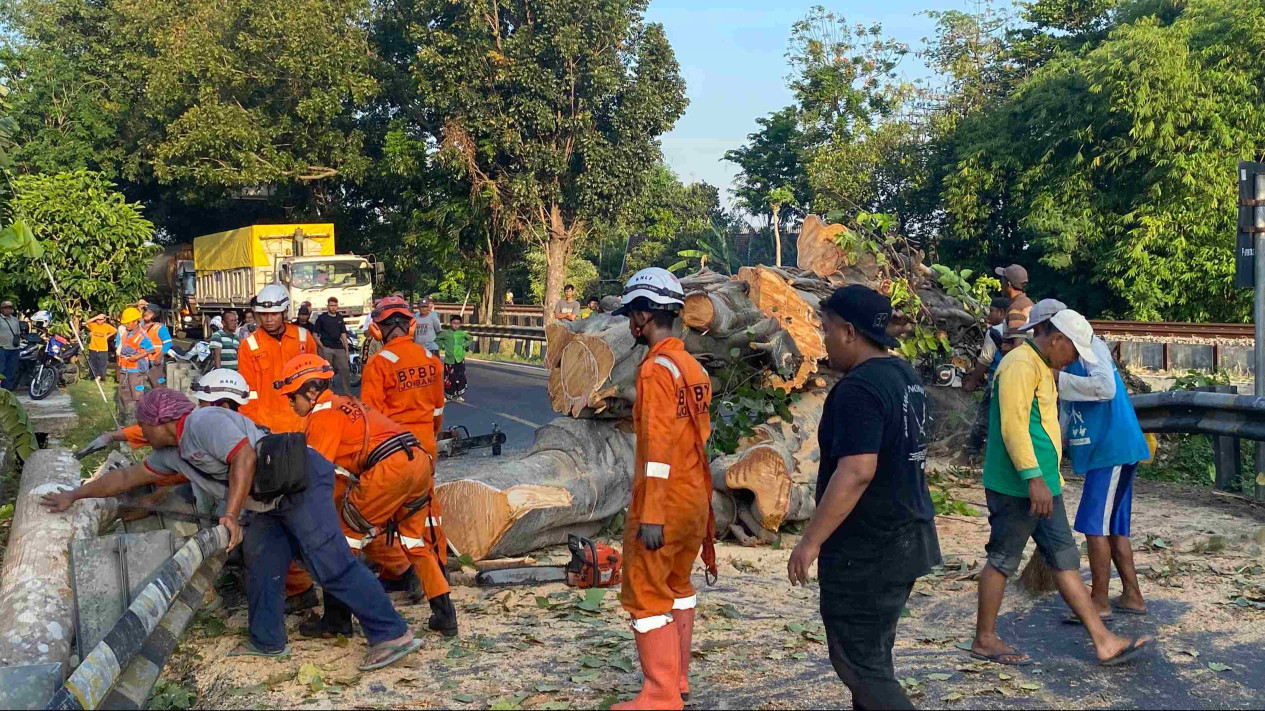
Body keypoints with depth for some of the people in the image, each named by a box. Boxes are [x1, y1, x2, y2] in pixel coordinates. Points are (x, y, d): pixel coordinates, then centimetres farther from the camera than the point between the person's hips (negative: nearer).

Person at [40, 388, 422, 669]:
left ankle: (393, 634, -15)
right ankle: (267, 641, 25)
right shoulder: (174, 452, 17)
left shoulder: (205, 422, -15)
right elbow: (127, 476, 28)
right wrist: (74, 495, 32)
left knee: (331, 563, -14)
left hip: (301, 482, -10)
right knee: (260, 564, 13)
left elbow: (244, 458, -25)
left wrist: (231, 515, -24)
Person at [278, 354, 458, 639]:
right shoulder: (343, 404, 30)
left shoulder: (322, 413, 3)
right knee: (418, 543, 20)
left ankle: (337, 617, 9)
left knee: (344, 537, 6)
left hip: (390, 468, -9)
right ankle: (445, 615, 19)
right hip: (421, 460, 9)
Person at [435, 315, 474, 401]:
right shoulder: (445, 334, -1)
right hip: (449, 360, -1)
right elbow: (437, 339, 10)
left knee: (460, 378, -1)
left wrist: (465, 345, 6)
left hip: (460, 360, 1)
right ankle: (449, 395, 13)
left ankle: (460, 395, 10)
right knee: (449, 378, 2)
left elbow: (470, 339, 20)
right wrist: (442, 346, -1)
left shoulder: (462, 334, 4)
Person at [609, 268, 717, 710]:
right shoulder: (694, 367, 10)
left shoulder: (657, 369, -16)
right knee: (679, 587, 19)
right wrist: (700, 502, 20)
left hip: (663, 504, -9)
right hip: (696, 499, 9)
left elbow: (658, 447, -21)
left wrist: (650, 516, -21)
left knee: (646, 596, -1)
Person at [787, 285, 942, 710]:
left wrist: (811, 541, -23)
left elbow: (856, 472, -28)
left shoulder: (859, 388, -21)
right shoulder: (905, 375, 10)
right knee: (873, 655, 19)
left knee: (857, 663, -2)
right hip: (907, 540, 10)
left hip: (866, 551, -10)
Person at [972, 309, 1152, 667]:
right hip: (1017, 486, -10)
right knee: (1002, 560, 1)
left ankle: (1104, 642, 13)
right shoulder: (1020, 365, -15)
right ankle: (984, 640, 14)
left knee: (1065, 559, 9)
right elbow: (1013, 426, -24)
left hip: (1042, 485, 10)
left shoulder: (1042, 367, 18)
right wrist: (1034, 478, -27)